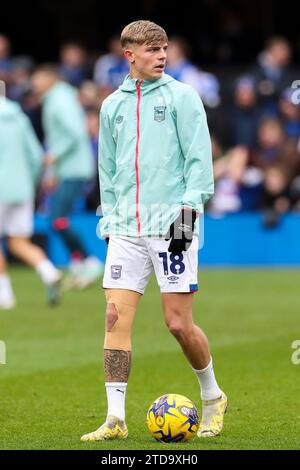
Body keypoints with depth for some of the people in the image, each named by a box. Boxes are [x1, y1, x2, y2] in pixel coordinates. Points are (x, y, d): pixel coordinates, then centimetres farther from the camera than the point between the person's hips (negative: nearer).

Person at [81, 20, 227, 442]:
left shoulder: (182, 97, 1)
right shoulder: (112, 106, 14)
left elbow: (199, 158, -3)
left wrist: (189, 205, -12)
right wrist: (109, 217, 16)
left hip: (171, 223, -4)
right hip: (126, 229, 4)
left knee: (179, 323, -3)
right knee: (117, 317, -6)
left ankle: (213, 397, 21)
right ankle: (115, 419, -5)